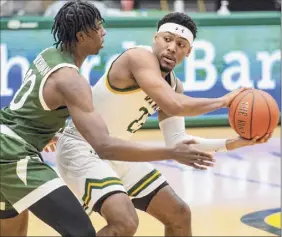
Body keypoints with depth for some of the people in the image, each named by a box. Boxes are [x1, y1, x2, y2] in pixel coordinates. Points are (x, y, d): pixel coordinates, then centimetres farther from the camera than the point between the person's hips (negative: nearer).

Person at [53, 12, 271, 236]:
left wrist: (234, 143, -7)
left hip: (116, 152, 9)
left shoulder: (174, 85, 4)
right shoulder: (139, 57, -23)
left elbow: (177, 142, 1)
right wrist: (224, 101, -22)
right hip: (81, 148, -9)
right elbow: (174, 106, -36)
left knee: (179, 214, 13)